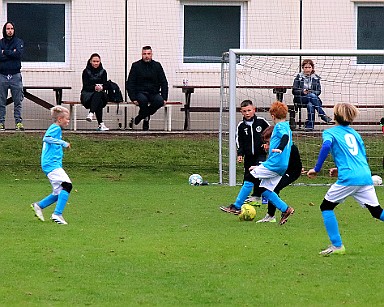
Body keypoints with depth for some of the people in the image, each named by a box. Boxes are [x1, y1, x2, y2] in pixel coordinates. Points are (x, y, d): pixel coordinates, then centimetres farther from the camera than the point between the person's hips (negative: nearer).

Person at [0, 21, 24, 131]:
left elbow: (18, 54, -10)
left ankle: (18, 122, 0)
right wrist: (11, 54, -8)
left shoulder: (19, 42, 7)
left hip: (15, 75, -1)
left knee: (17, 101, -2)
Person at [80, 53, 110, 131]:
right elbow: (85, 86, -6)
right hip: (87, 94, -2)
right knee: (99, 102, -36)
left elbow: (106, 86, 3)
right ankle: (101, 124, -48)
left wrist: (101, 87, -22)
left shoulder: (103, 72, 12)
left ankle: (91, 113, -55)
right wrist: (94, 87, -27)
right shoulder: (86, 71, 4)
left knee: (98, 94, -38)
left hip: (100, 94, 2)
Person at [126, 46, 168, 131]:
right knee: (143, 100, -38)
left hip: (154, 93, 2)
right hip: (140, 92, -2)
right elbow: (130, 83, 0)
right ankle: (146, 118, -12)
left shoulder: (157, 66, 8)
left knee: (160, 101, -30)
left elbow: (163, 83, 10)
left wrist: (164, 98, -3)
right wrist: (133, 98, -14)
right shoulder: (136, 66, 1)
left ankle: (137, 118, -15)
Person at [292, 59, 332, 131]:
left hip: (313, 97, 1)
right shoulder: (299, 77, 9)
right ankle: (323, 116, -34)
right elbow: (294, 91, 3)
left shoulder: (316, 78, 13)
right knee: (312, 96, -35)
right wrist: (302, 91, -17)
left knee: (310, 105, -37)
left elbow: (318, 91, 7)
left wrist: (311, 92, -14)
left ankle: (309, 126, -37)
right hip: (300, 98, -1)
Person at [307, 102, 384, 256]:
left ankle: (337, 245, 5)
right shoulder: (355, 133, 24)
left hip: (348, 179, -5)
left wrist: (316, 169, -11)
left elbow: (326, 146, -15)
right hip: (366, 177, 5)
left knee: (326, 207, 11)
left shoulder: (330, 132, 7)